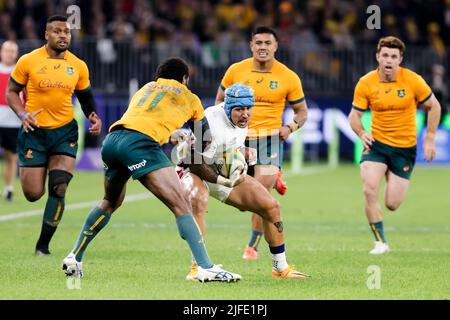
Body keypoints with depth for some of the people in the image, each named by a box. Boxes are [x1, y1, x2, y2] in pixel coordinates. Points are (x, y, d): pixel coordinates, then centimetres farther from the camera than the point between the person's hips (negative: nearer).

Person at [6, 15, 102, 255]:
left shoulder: (78, 66, 2)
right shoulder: (28, 61, -6)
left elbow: (85, 97, 16)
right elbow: (11, 91, 2)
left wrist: (93, 117, -4)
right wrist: (23, 114, -16)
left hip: (65, 131, 2)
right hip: (34, 130, -2)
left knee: (58, 189, -11)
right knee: (33, 194, -3)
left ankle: (43, 245, 3)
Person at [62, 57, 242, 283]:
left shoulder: (144, 90, 34)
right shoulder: (188, 98, 22)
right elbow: (205, 141, 27)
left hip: (111, 140, 6)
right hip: (140, 143, -6)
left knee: (110, 203, 30)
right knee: (180, 205, -8)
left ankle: (74, 258, 33)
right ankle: (205, 268, -20)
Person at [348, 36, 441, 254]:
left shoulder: (413, 81, -11)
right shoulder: (365, 83, -8)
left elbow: (434, 106, 2)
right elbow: (354, 115, 2)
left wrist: (430, 139, -3)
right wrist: (361, 133, -19)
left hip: (405, 147, -1)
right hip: (377, 143, 1)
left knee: (392, 204, -3)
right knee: (369, 189, -21)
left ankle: (394, 181, 36)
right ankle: (380, 242, -5)